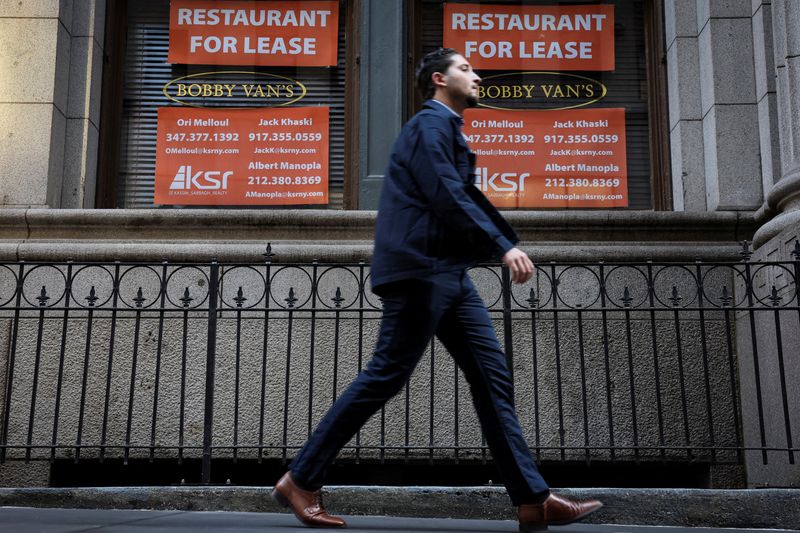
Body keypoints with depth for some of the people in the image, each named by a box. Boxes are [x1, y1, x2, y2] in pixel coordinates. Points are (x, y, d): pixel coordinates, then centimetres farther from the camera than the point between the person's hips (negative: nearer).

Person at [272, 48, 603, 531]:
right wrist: (505, 246, -20)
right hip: (419, 268, -10)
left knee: (493, 376, 3)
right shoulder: (431, 122, -6)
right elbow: (447, 197, -18)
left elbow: (465, 197, 22)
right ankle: (300, 481, 5)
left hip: (447, 273, 10)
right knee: (385, 377, -7)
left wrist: (507, 244, 13)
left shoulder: (448, 128, 24)